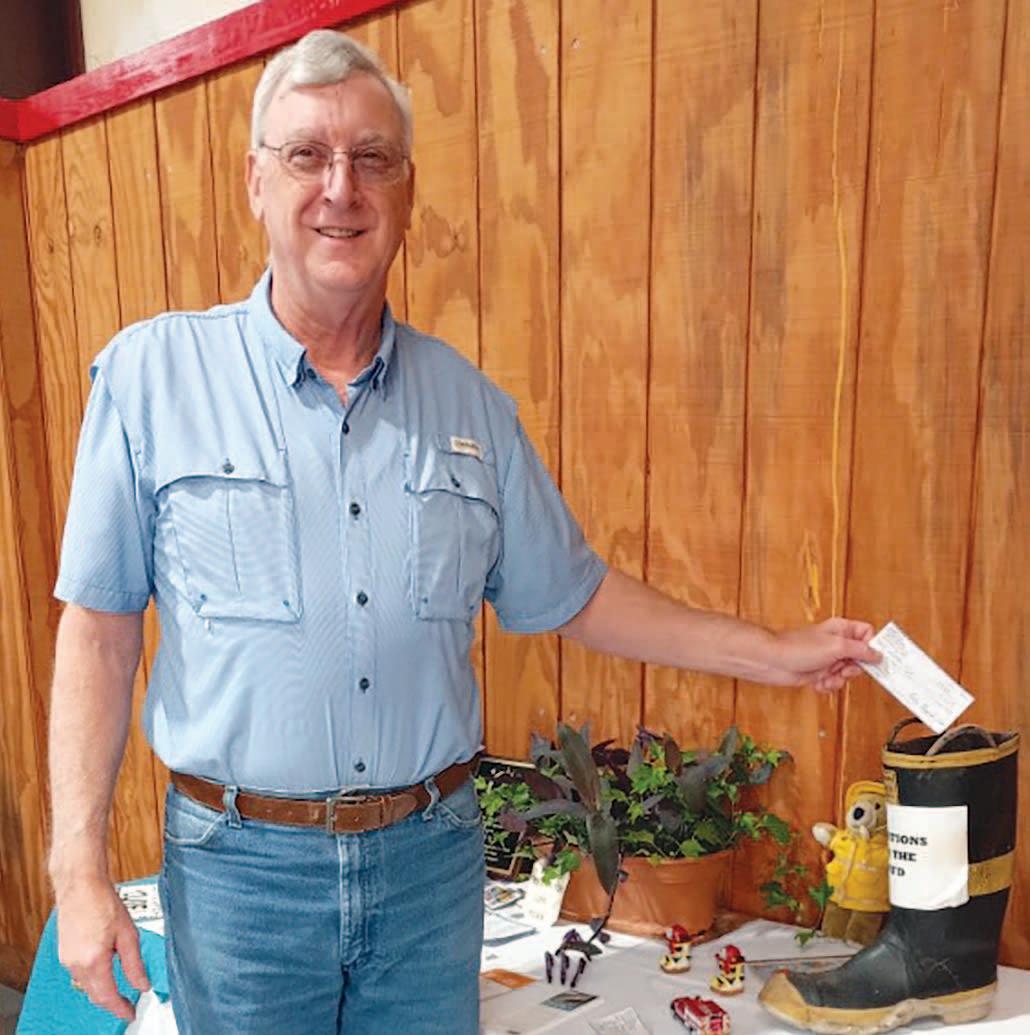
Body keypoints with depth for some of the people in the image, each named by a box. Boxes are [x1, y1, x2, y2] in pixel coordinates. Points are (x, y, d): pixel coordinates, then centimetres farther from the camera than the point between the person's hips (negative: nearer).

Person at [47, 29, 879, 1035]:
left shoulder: (470, 403, 1)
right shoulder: (153, 373, -6)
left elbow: (572, 595, 8)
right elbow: (99, 629, -5)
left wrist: (773, 653, 8)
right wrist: (79, 871, -8)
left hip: (432, 857, 3)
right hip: (240, 865, -2)